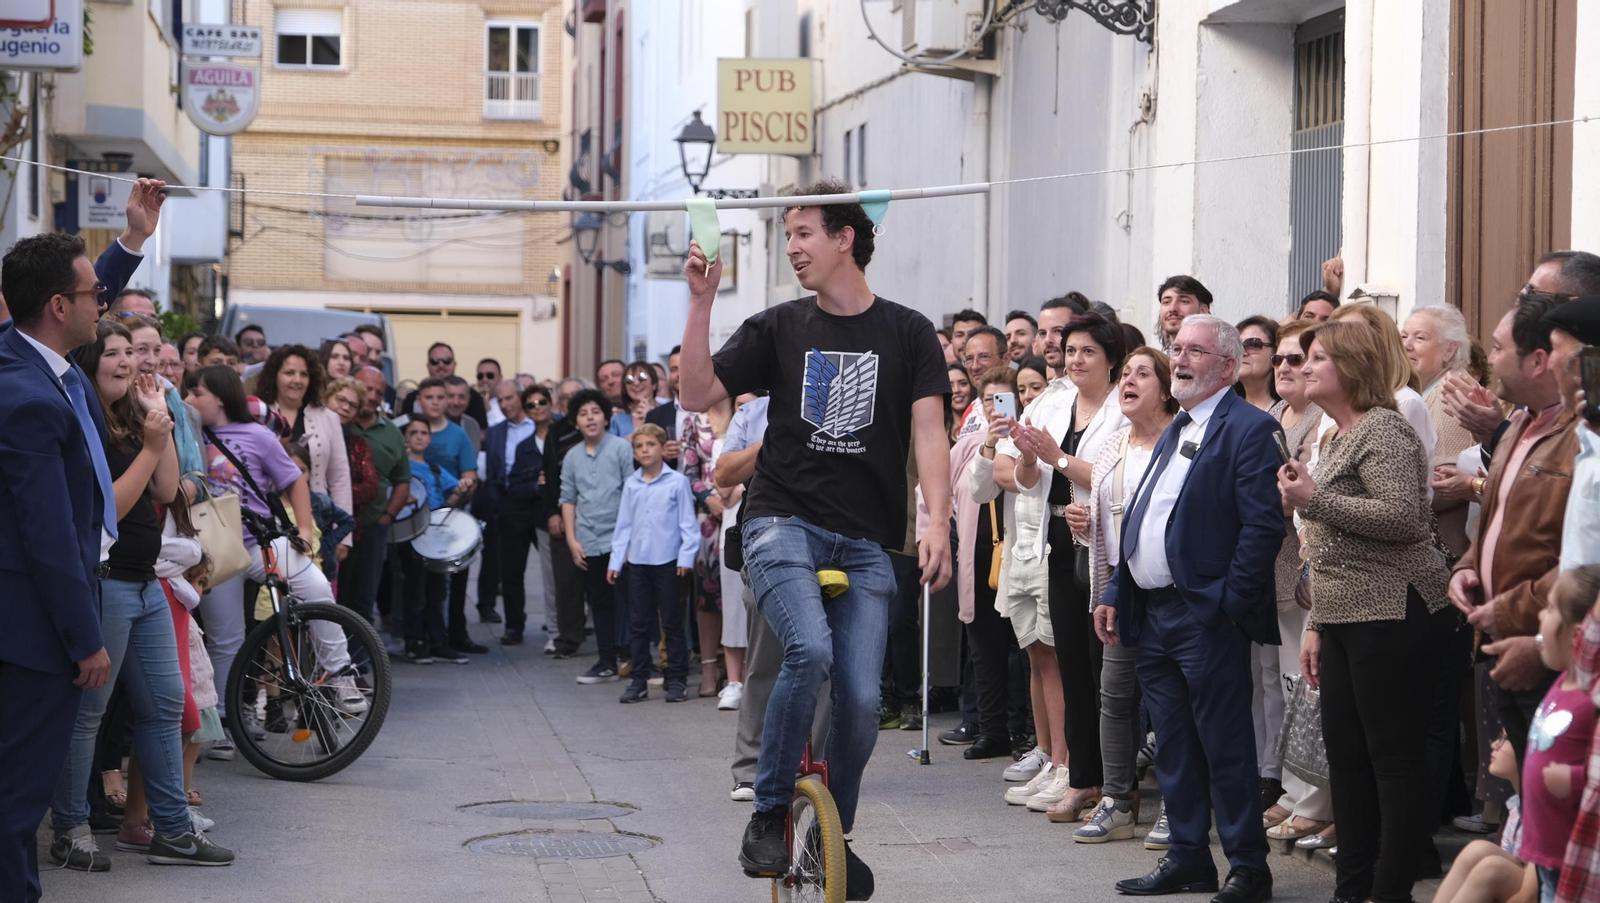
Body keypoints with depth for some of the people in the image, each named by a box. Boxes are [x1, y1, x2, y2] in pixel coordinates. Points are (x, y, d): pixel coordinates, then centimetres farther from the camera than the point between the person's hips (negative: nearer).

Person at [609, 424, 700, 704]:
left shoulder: (677, 482, -4)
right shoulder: (631, 485, 7)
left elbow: (688, 523, -2)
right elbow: (623, 525, 12)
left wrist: (686, 556, -9)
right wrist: (615, 560, 9)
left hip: (667, 562, -4)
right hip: (637, 562, 4)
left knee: (671, 623, 2)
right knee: (638, 623, 7)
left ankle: (677, 680, 8)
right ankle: (639, 680, 13)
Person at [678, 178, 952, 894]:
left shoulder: (907, 333, 6)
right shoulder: (779, 327, 7)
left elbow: (929, 434, -1)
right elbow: (697, 395, 0)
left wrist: (936, 521, -15)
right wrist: (701, 301, -8)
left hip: (865, 544, 1)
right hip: (783, 523, -1)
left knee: (861, 700, -5)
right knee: (810, 651, -27)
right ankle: (769, 813, -10)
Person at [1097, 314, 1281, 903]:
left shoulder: (1248, 430, -9)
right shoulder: (1174, 432, 19)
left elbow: (1264, 525, -17)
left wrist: (1229, 601, -19)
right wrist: (1116, 593, 16)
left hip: (1206, 617, -9)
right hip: (1152, 612, 9)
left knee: (1224, 745, -4)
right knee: (1173, 745, 13)